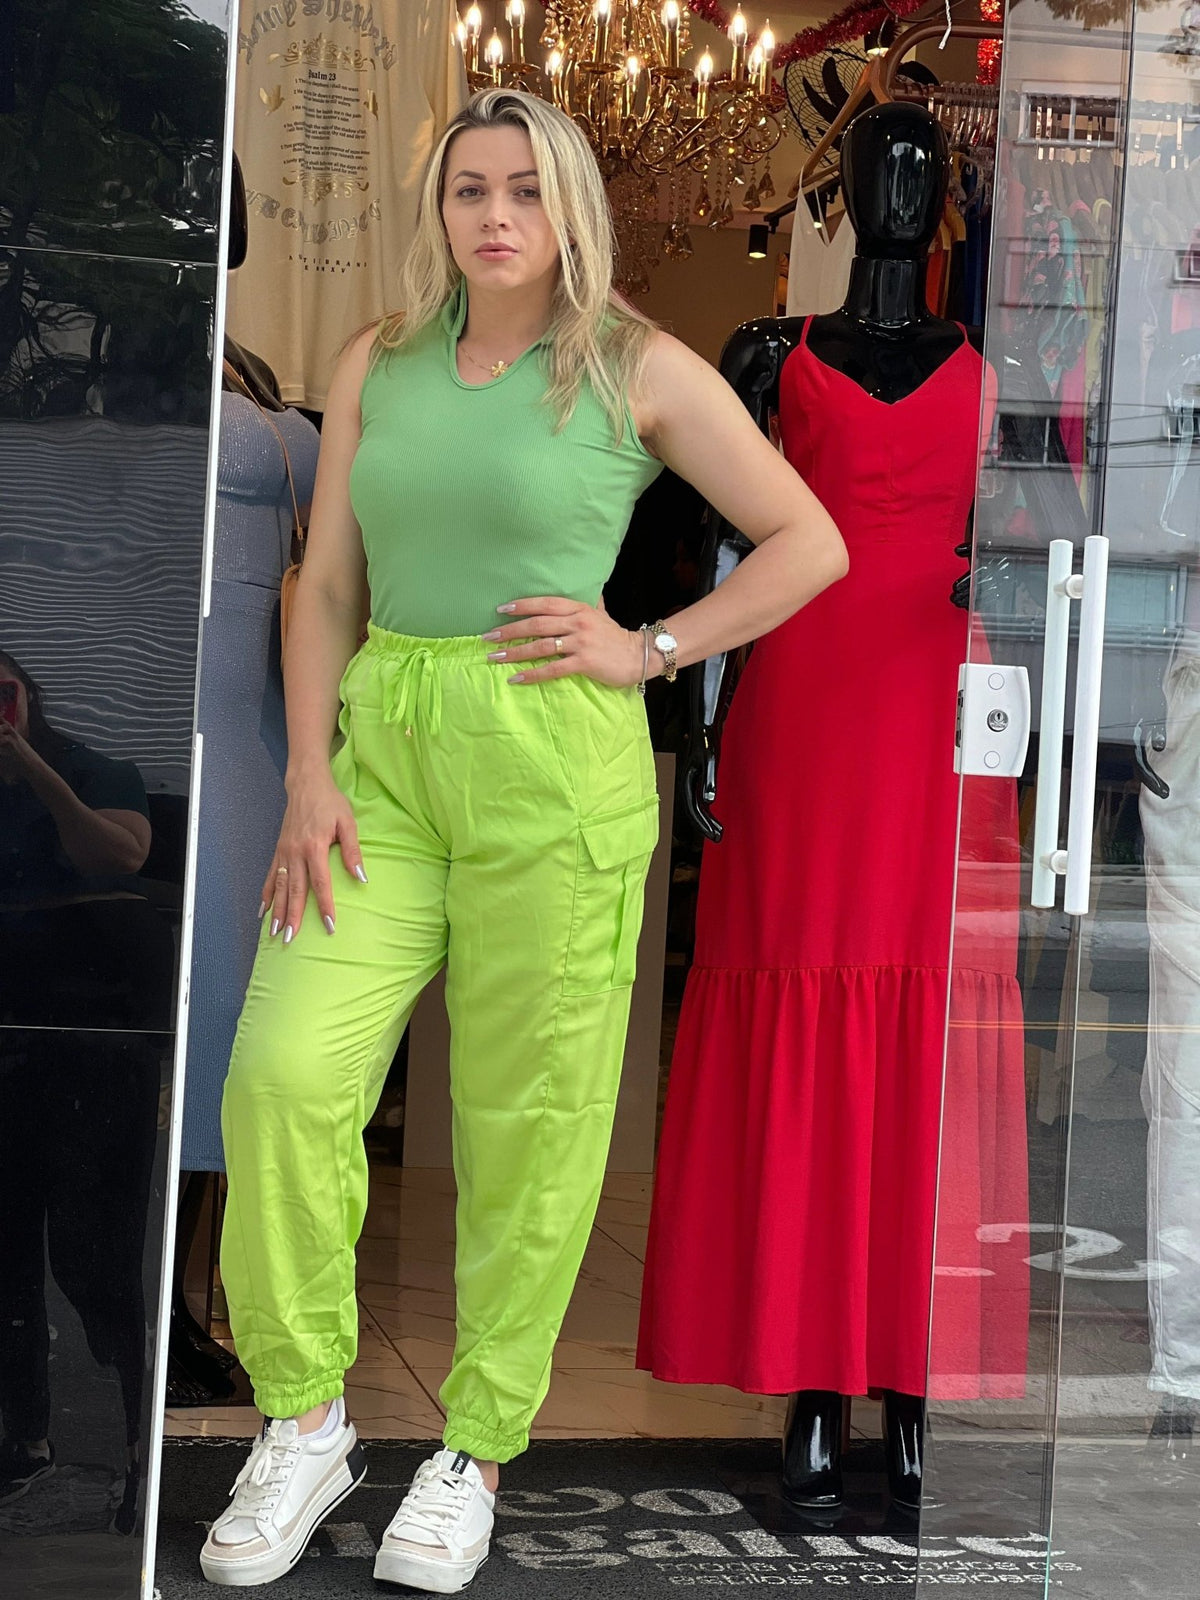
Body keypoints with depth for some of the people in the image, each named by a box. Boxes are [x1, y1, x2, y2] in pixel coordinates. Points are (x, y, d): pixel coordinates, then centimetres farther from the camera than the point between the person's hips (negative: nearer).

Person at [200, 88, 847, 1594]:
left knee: (528, 1120, 1)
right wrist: (307, 781, -1)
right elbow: (325, 588, 10)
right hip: (383, 750, 3)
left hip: (555, 756, -3)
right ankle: (303, 1425, 7)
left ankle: (475, 1449, 17)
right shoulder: (377, 365, 10)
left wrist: (651, 650, -5)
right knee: (282, 1070, -10)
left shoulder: (640, 370, 1)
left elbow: (812, 543, 4)